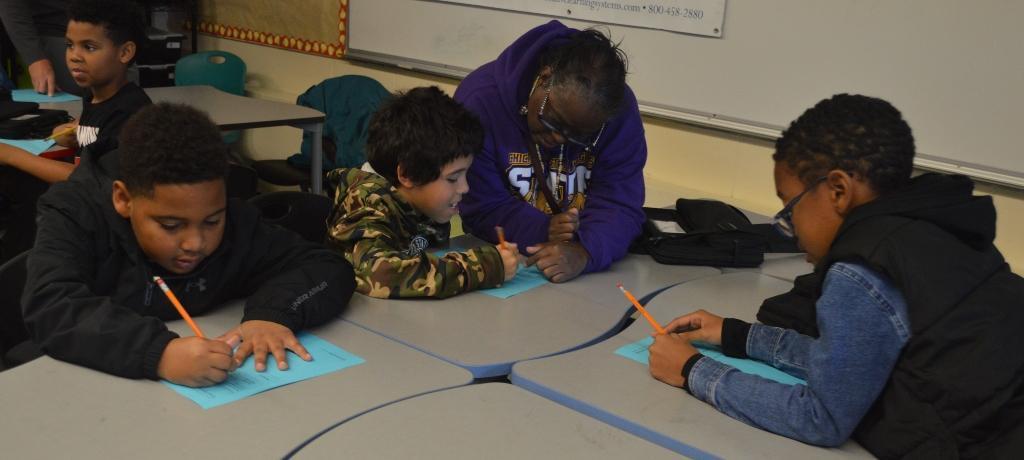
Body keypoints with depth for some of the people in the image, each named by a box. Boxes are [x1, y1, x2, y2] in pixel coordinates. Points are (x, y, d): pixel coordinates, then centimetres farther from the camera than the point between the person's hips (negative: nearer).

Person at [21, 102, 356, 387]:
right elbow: (50, 309, -28)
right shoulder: (76, 215, -13)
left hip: (196, 396, 2)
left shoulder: (234, 224, -6)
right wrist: (159, 353, -42)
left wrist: (274, 312, -23)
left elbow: (329, 269, -5)